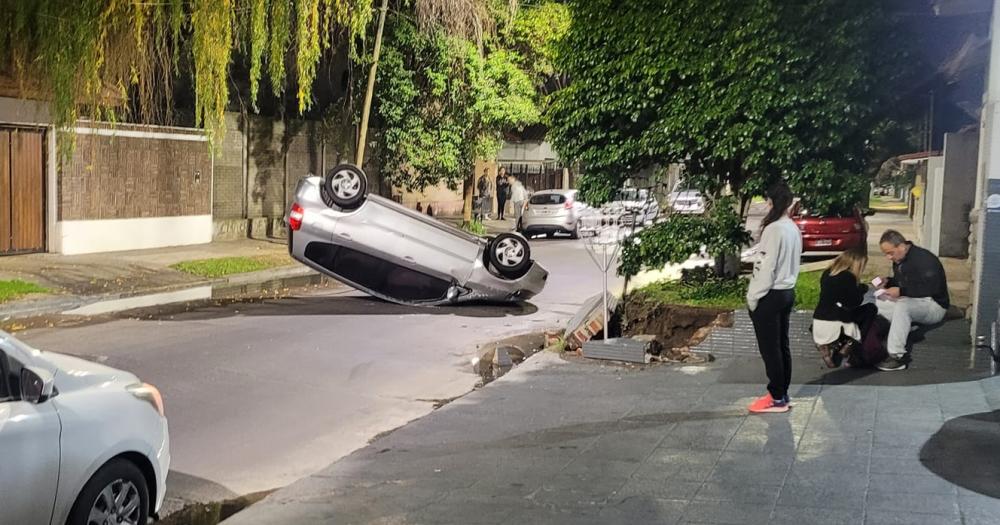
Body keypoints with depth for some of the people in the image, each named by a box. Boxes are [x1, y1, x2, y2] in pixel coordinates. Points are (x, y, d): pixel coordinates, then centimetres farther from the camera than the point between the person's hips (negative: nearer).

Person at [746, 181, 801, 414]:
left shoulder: (774, 229, -19)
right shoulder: (794, 229, 10)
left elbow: (767, 267, -20)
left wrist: (754, 296, -13)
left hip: (771, 295, -9)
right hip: (787, 292, 9)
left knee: (769, 348, -1)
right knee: (781, 345, 14)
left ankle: (777, 398, 5)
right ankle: (781, 394, 21)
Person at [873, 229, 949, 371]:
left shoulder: (924, 259, -21)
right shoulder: (899, 260, 7)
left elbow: (931, 288, -30)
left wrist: (902, 291, -28)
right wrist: (888, 282, 2)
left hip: (934, 306, -10)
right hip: (911, 303, 10)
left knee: (902, 305, -37)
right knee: (877, 304, -1)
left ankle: (896, 357, -38)